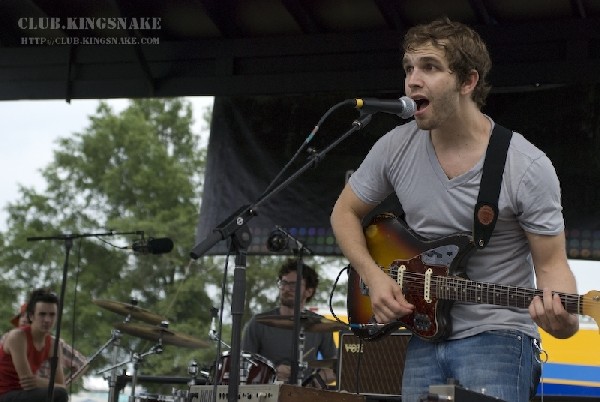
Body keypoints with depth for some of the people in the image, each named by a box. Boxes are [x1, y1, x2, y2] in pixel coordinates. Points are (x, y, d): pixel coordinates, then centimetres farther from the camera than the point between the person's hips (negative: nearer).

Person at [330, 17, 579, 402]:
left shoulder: (528, 167, -13)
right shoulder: (396, 147, -2)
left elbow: (551, 264, -9)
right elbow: (345, 213, 13)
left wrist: (562, 316, -30)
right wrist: (373, 276, -3)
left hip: (497, 339, -4)